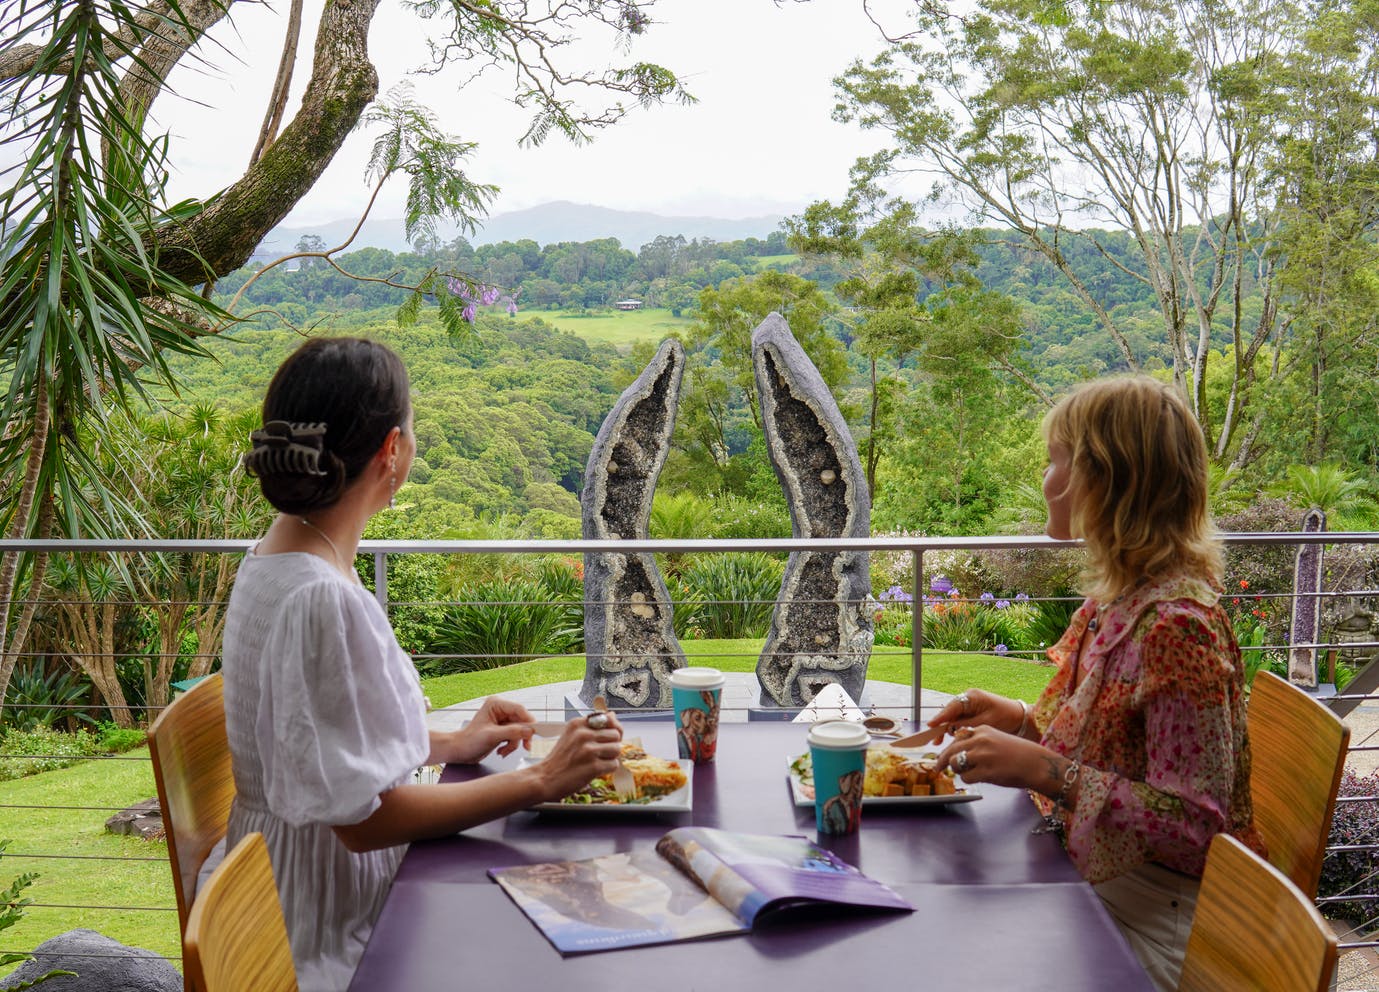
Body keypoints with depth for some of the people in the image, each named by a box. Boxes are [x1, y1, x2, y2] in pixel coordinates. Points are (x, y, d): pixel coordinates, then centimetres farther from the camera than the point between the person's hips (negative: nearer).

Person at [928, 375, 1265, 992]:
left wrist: (1046, 773, -30)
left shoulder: (1175, 623, -25)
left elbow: (1193, 824, -24)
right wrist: (1022, 722, 1)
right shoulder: (1116, 595, 4)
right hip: (1087, 875, 8)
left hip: (1143, 913, -8)